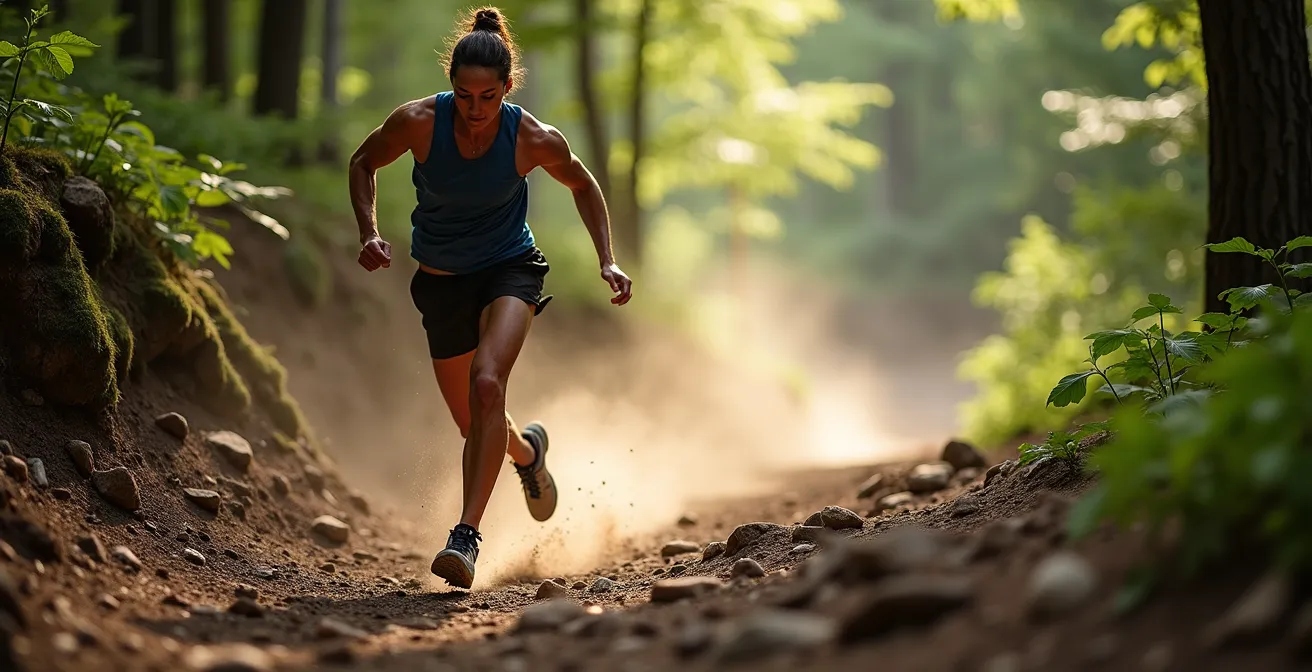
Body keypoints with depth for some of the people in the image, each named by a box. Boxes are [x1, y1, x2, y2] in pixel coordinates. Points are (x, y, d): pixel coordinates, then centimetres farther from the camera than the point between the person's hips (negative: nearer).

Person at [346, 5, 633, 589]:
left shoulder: (535, 140, -19)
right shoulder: (418, 122, -20)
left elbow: (582, 186, 2)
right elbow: (364, 162, 0)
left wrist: (607, 260, -6)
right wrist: (369, 232, -14)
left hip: (510, 269, -2)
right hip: (441, 280, 2)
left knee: (487, 383, -30)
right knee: (474, 426, 12)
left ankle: (466, 534, -29)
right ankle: (528, 452, 50)